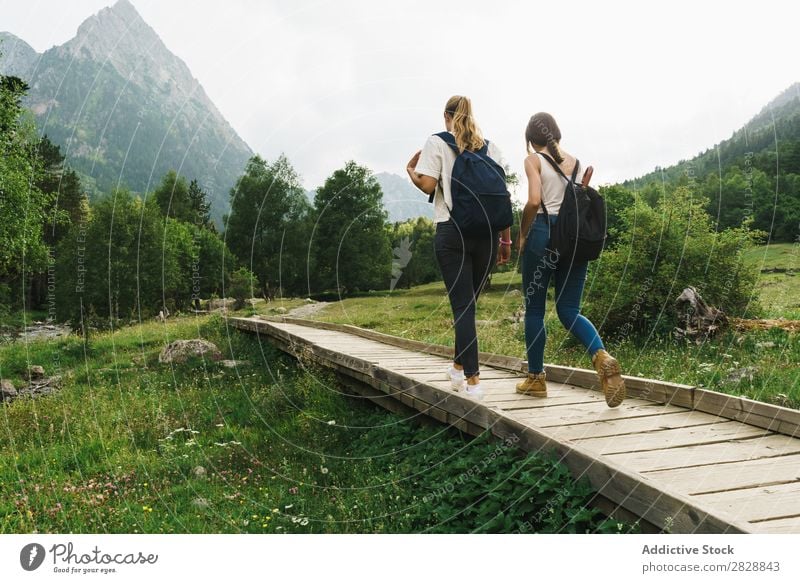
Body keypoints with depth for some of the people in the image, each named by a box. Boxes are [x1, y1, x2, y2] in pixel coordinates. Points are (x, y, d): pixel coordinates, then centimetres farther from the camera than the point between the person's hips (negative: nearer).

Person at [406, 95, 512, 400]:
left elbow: (427, 185, -10)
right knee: (468, 301, 16)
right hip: (487, 232, 3)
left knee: (462, 305, -1)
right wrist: (506, 239, 11)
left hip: (452, 232, -3)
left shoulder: (437, 143, 2)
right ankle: (459, 366, 28)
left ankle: (472, 380, -3)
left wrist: (410, 170, 12)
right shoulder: (490, 146, 12)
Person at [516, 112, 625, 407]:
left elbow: (533, 201, -14)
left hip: (544, 233, -5)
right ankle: (602, 357, -19)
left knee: (534, 309, 8)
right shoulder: (576, 161, 15)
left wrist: (523, 234, -3)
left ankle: (536, 378, 16)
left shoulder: (534, 160, 0)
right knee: (569, 310, 8)